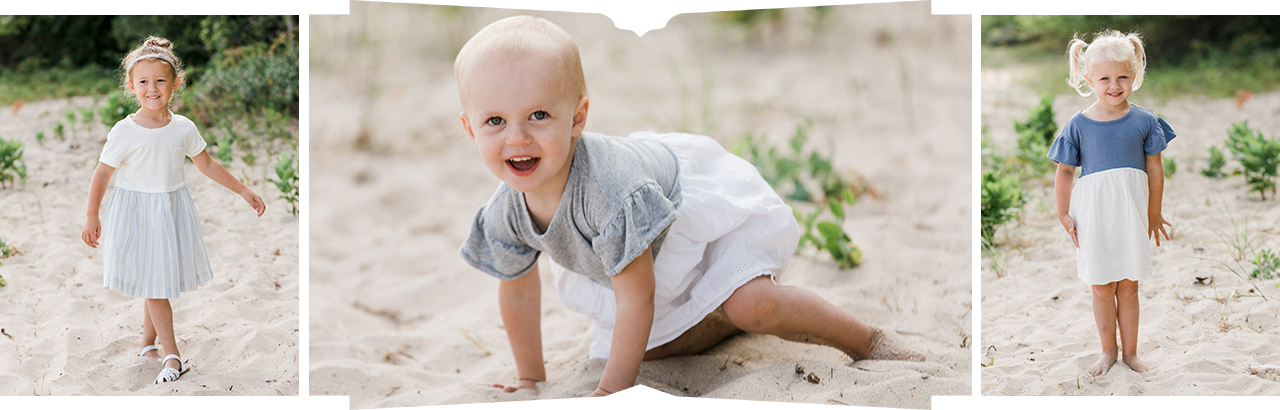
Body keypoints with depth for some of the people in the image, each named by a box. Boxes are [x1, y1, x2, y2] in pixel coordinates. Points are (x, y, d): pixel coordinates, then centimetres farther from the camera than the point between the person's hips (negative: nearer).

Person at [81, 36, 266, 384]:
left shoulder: (184, 128, -3)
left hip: (172, 211, 3)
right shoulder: (124, 132, -13)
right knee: (154, 284, -3)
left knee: (159, 282, 11)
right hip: (137, 214, -3)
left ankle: (148, 343, 30)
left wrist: (244, 192, 11)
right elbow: (103, 173, -6)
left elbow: (207, 165, 8)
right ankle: (172, 357, -1)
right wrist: (92, 217, -5)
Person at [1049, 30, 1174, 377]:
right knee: (1102, 288, 7)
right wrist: (1064, 215, 2)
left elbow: (1155, 169, 5)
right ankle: (1108, 351, 22)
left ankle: (1130, 352, 21)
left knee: (1128, 286, 8)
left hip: (1131, 213, 0)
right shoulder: (1079, 125, -4)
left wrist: (1154, 215, 10)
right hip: (1094, 214, 0)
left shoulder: (1144, 121, -2)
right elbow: (1065, 171, 3)